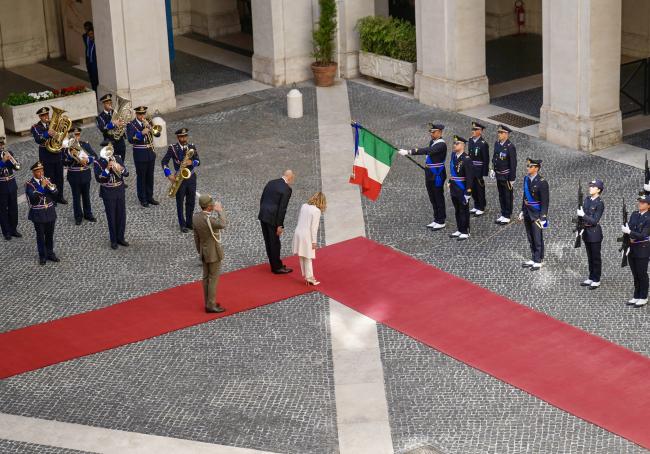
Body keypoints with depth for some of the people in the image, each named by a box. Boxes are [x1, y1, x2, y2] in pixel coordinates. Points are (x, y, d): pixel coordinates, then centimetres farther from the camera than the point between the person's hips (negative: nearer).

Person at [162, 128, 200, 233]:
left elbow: (198, 161, 0)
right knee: (180, 202, 4)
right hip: (179, 178, -3)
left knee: (191, 202, 10)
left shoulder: (192, 147, 3)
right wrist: (169, 174, -20)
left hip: (191, 177, 3)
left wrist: (192, 162, -22)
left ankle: (189, 223, 23)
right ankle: (182, 224, 14)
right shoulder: (172, 148, -7)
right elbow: (164, 162, -9)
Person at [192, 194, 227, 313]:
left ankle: (208, 303, 25)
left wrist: (200, 251, 17)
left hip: (204, 253, 8)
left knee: (206, 278, 15)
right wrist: (220, 211, -4)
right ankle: (211, 306, 6)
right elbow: (222, 225, -13)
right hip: (214, 253, -8)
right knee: (213, 279, 1)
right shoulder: (209, 219, -30)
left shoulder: (195, 217, -3)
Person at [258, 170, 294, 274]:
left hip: (263, 216, 7)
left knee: (268, 243, 15)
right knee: (275, 244, 4)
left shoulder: (271, 183, 9)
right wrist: (279, 225, -13)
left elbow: (261, 200, 13)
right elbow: (282, 208, -16)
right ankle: (277, 267, 14)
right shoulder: (286, 189, -12)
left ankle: (274, 265, 27)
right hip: (272, 219, -7)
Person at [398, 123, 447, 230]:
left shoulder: (441, 144, -20)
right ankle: (436, 220, 26)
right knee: (433, 199, 16)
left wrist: (409, 152, -38)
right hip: (430, 176, 9)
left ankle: (441, 222, 11)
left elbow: (427, 151, -32)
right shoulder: (432, 142, 10)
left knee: (439, 199, 1)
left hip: (437, 176, -9)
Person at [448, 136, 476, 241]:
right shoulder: (453, 156, 5)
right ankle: (459, 230, 29)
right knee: (457, 211, 17)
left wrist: (468, 192, -19)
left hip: (462, 191, -8)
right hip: (454, 189, 8)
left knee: (464, 211, 3)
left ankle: (465, 232, 13)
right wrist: (450, 184, 17)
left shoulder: (466, 159, -19)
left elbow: (469, 177, -18)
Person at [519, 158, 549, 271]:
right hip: (527, 213, 7)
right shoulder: (526, 179, 4)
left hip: (536, 214, -7)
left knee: (537, 238, 3)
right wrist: (522, 211, 16)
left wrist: (542, 218, -16)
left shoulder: (542, 182, -17)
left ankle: (538, 261, 15)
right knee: (530, 238, 15)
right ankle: (534, 259, 28)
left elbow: (545, 202, -15)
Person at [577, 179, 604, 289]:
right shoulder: (587, 199, 5)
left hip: (594, 233, -7)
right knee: (590, 257, 16)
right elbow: (581, 213, 12)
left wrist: (583, 215, -23)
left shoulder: (599, 204, -15)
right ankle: (591, 278, 26)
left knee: (596, 257, 4)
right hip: (586, 231, 7)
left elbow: (594, 221, -18)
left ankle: (596, 280, 13)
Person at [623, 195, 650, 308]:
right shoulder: (634, 214, 6)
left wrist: (629, 232, -26)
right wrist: (630, 238, -13)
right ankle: (636, 296, 23)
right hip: (632, 248, 6)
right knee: (635, 274, 13)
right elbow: (627, 228, 5)